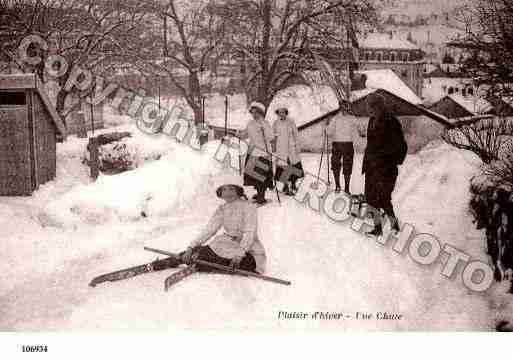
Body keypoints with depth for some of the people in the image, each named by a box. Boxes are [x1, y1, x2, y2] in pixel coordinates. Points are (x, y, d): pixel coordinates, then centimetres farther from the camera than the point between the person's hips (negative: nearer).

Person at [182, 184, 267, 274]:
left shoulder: (248, 207, -13)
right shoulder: (222, 209, 5)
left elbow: (250, 233, -21)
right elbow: (209, 230, 2)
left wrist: (240, 254, -35)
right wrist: (190, 248, -10)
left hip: (248, 249, -4)